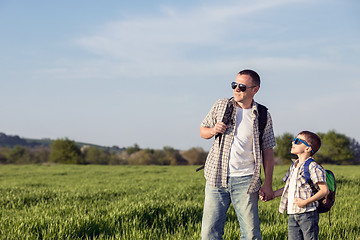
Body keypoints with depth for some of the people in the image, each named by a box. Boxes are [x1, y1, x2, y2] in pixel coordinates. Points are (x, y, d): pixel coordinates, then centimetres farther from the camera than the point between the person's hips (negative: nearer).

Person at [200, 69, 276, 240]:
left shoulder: (263, 116, 3)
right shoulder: (221, 106, 7)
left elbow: (268, 150, 6)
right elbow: (202, 131, 18)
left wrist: (268, 184, 1)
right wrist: (213, 131, -7)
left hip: (245, 180, -1)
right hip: (217, 177, 1)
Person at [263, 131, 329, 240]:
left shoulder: (313, 167, -11)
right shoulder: (293, 166, 15)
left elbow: (324, 190, -16)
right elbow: (287, 188, 24)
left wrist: (306, 202, -21)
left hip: (307, 214, -8)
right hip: (292, 215, 8)